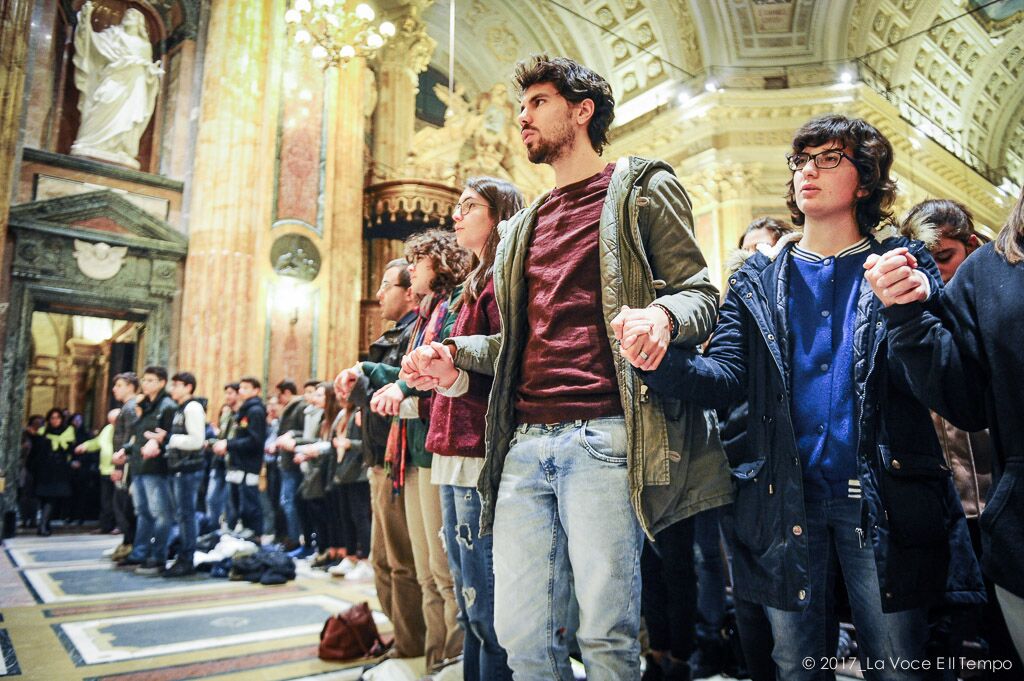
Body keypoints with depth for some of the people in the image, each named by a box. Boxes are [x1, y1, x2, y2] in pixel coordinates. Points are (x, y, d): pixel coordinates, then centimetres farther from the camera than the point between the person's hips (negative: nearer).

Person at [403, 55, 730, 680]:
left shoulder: (640, 191, 7)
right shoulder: (523, 229, 24)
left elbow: (702, 294, 0)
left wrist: (662, 315, -22)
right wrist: (456, 354, 11)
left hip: (602, 437, -5)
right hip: (525, 442, 6)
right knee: (519, 630, 9)